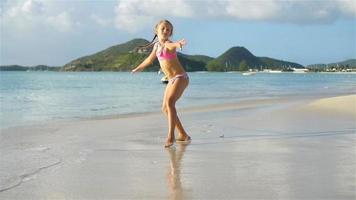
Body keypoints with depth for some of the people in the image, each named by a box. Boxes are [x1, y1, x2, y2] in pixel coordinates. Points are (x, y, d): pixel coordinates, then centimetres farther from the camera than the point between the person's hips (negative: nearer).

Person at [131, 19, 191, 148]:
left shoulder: (168, 44, -12)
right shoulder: (156, 46, 12)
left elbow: (174, 45, -39)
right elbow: (150, 59, 31)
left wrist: (179, 44, -62)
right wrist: (138, 68, 45)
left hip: (180, 77, -9)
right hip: (172, 80, 9)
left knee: (170, 102, -27)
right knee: (165, 108, 12)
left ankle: (171, 136, -34)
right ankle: (183, 135, 22)